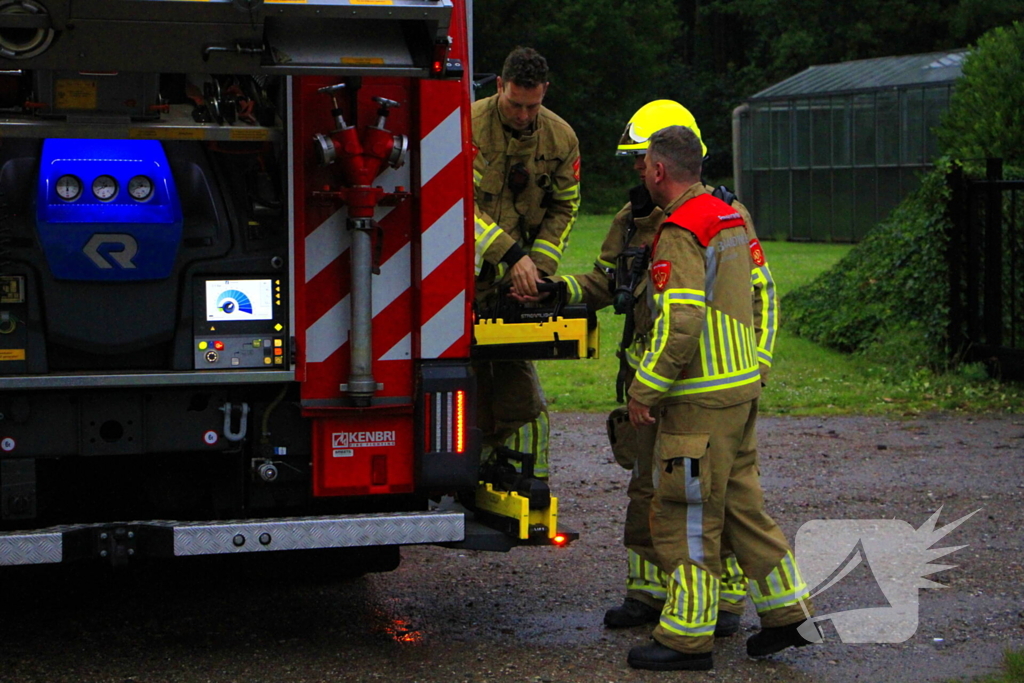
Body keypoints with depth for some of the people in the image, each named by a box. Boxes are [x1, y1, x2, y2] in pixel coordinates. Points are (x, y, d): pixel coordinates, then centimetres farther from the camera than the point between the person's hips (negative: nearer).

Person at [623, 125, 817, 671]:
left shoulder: (681, 232, -17)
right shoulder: (729, 217, 13)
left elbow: (679, 323, -24)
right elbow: (756, 293, 19)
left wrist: (644, 390, -17)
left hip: (701, 400, -10)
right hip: (742, 386, 10)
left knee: (683, 517, -2)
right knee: (740, 503, 17)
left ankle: (687, 638, 3)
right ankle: (788, 612, 20)